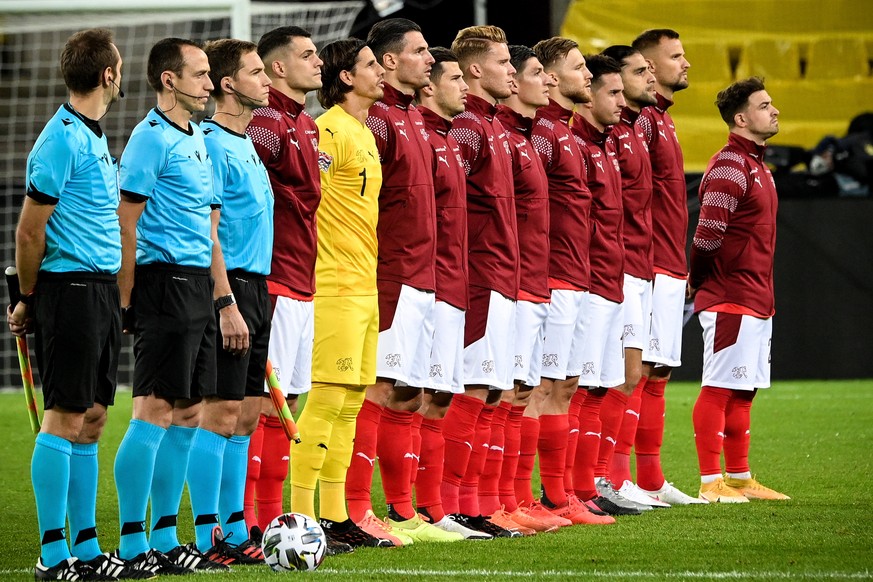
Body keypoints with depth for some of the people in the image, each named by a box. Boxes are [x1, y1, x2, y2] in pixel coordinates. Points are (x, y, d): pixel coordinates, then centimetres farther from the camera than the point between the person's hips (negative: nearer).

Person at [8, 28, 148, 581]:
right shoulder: (63, 139, -14)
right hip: (70, 284, -9)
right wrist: (28, 301, -4)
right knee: (65, 417, -6)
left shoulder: (95, 138, 15)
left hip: (102, 290, 9)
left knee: (91, 420, 11)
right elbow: (30, 230, -13)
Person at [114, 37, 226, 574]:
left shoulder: (198, 141, 18)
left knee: (187, 414, 10)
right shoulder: (152, 138, -9)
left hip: (198, 286, 9)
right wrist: (126, 304, -16)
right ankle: (133, 545, -6)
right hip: (165, 282, -9)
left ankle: (164, 539, 16)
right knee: (155, 412, -9)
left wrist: (225, 302, 19)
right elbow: (126, 225, -12)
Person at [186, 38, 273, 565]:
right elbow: (206, 232, -17)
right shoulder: (213, 145, -12)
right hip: (228, 286, -9)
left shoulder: (246, 145, 17)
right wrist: (227, 303, -21)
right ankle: (207, 538, -7)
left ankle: (234, 531, 14)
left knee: (245, 416, 10)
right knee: (220, 414, -8)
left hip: (255, 288, 9)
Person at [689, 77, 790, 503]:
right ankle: (710, 482, -4)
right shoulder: (729, 167, -15)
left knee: (744, 390, 13)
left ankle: (739, 478, 20)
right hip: (730, 300, -10)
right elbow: (708, 233, -18)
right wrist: (698, 283, -7)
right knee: (719, 388, -6)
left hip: (756, 301, 10)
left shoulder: (756, 165, 18)